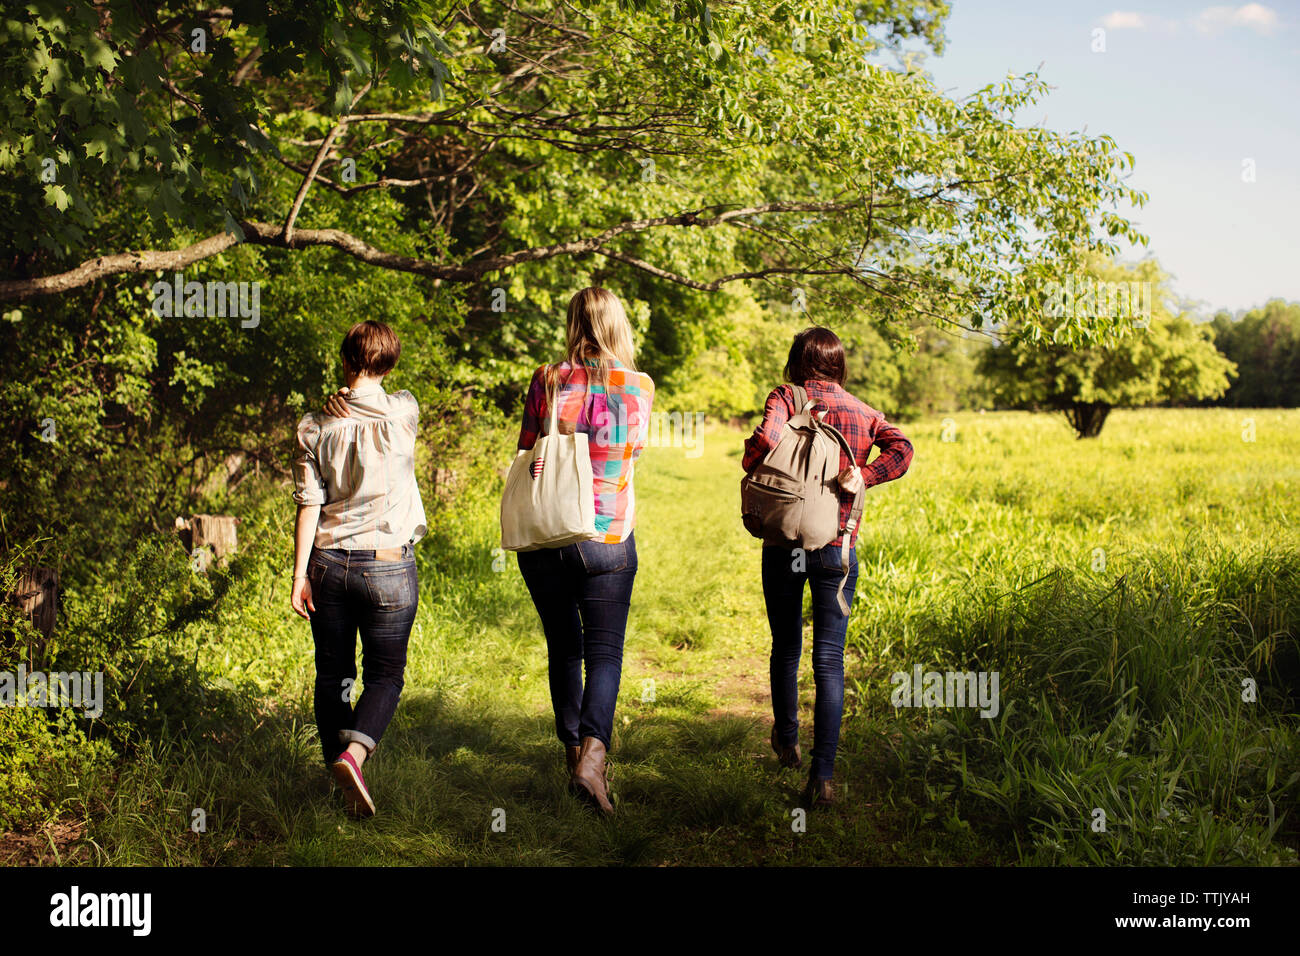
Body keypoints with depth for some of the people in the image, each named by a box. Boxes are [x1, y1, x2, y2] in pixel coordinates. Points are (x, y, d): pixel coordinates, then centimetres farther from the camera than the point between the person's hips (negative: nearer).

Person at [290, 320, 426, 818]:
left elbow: (309, 506, -5)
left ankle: (336, 761, 22)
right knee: (385, 673, 7)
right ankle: (354, 751, -16)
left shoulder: (316, 426, -5)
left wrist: (300, 575, -1)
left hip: (329, 563, 2)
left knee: (332, 673, 14)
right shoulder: (404, 412, -6)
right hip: (389, 567, -1)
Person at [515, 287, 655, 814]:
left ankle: (574, 748, 30)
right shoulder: (640, 387, -3)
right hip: (609, 538, -1)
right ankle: (592, 755, -16)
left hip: (544, 538, 1)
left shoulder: (547, 381, -5)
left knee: (563, 648, 16)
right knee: (604, 651, 4)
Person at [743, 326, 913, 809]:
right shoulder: (862, 412, 8)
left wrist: (752, 473, 0)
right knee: (829, 660, 0)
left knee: (786, 648, 19)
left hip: (783, 542, 0)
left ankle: (786, 742, 40)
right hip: (837, 547, 1)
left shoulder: (786, 397, 0)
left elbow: (765, 441, -18)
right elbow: (901, 449, -9)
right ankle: (821, 776, -9)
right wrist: (863, 477, -13)